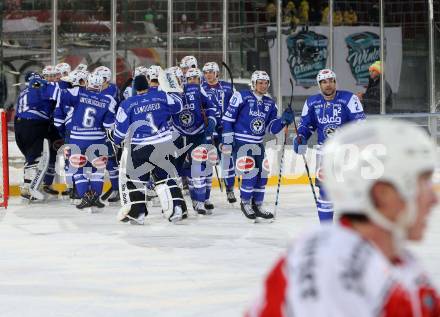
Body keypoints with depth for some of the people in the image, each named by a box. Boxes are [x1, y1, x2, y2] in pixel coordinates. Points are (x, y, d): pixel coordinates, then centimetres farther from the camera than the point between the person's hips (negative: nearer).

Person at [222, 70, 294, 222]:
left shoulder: (270, 104, 9)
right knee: (250, 173, -14)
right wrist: (227, 140, -12)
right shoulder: (242, 97, -10)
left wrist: (283, 120, -9)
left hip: (257, 144, 7)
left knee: (262, 173, 4)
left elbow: (271, 128, 8)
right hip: (240, 141, -6)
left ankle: (257, 205, 17)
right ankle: (245, 203, 7)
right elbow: (227, 119, -9)